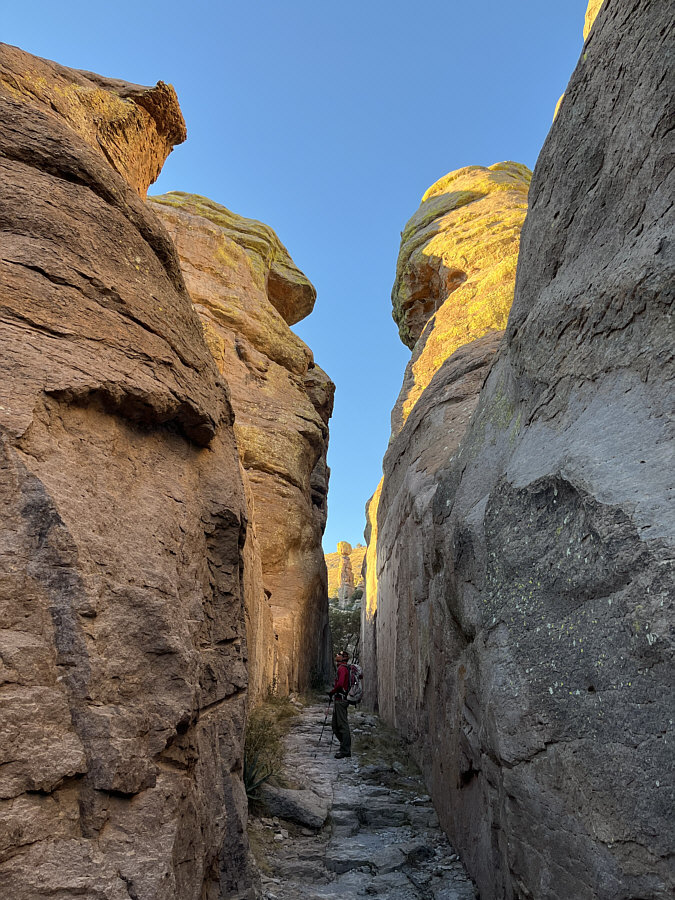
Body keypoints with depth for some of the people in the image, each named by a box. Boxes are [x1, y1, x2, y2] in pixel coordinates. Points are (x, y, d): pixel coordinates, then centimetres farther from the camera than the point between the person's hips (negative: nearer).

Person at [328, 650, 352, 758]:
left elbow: (340, 684, -27)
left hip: (340, 700, -10)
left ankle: (345, 750, -1)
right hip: (339, 700, 10)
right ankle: (346, 745, 20)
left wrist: (331, 692, -12)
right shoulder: (344, 668, 17)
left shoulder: (342, 668, -14)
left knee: (343, 725, -5)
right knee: (334, 725, 14)